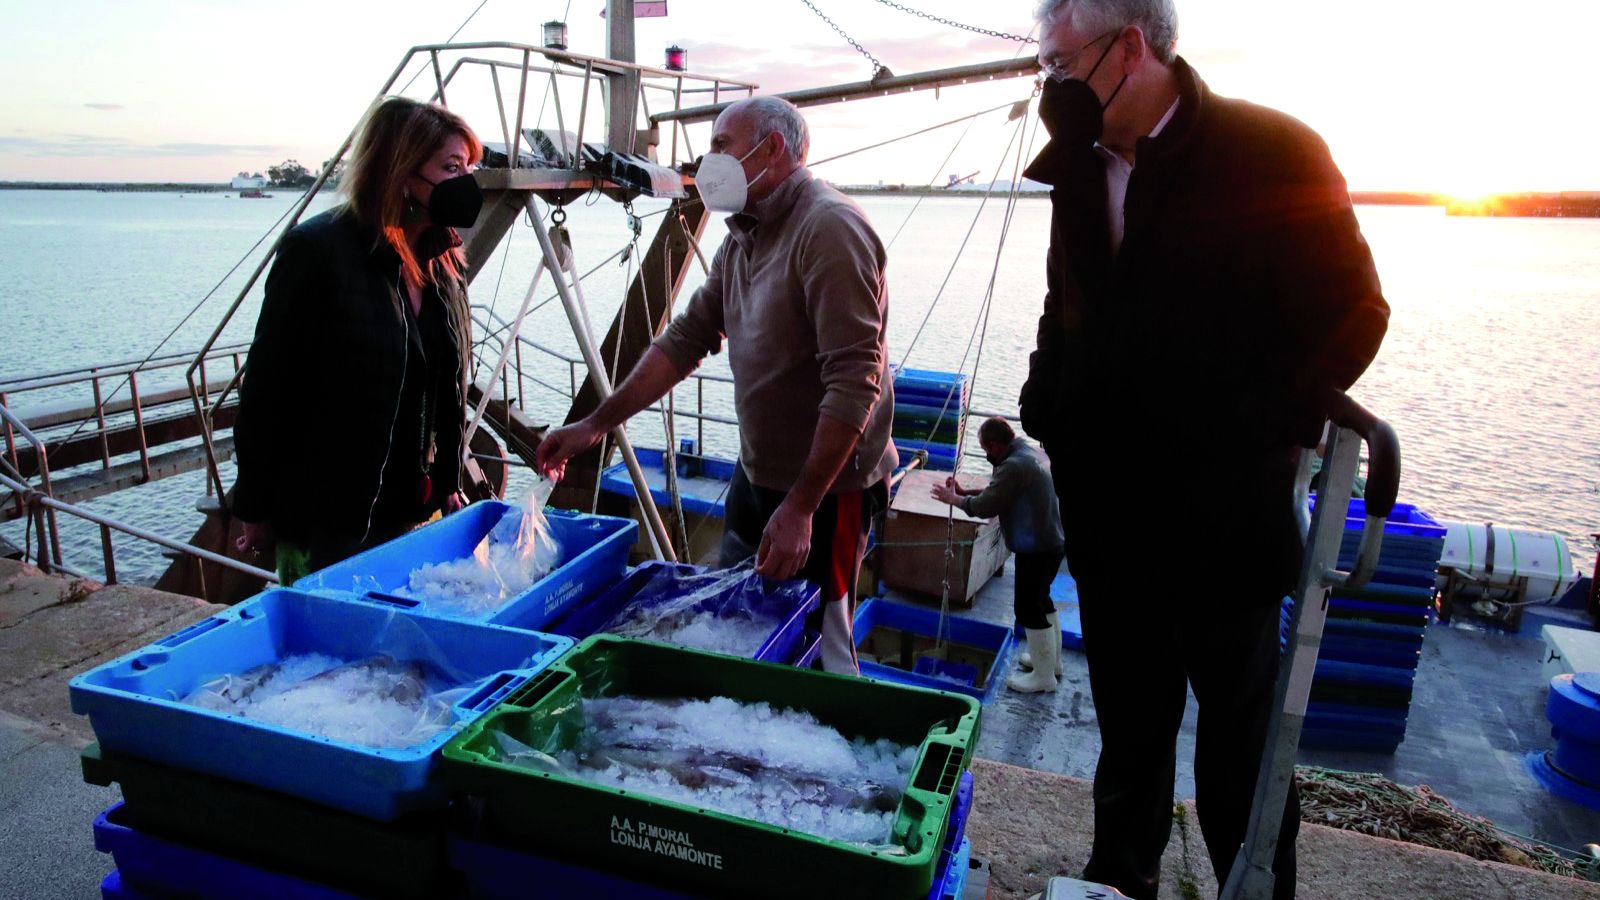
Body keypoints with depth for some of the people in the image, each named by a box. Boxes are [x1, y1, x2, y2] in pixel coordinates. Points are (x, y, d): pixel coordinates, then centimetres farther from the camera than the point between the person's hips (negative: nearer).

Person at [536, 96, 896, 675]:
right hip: (756, 471, 9)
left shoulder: (829, 229, -19)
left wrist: (801, 506, -25)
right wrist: (597, 423, 8)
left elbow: (854, 383, -25)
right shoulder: (743, 236, 10)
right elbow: (687, 338, 12)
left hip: (825, 484, -9)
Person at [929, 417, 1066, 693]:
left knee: (1029, 608, 0)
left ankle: (1044, 675, 10)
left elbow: (984, 507, -18)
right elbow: (998, 490, 16)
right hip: (1050, 542, 10)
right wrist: (964, 492, 8)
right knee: (1040, 600, 23)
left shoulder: (1014, 465, -23)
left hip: (1036, 549, -10)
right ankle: (1051, 659, 37)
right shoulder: (1031, 453, 10)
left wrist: (952, 498, -3)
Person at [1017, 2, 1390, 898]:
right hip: (1112, 521, 5)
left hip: (1221, 517, -5)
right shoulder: (1082, 170, 7)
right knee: (1130, 734, 20)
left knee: (1241, 750, 11)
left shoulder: (1274, 151, -10)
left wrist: (1252, 436, -17)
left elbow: (1353, 312, -10)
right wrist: (1050, 409, 2)